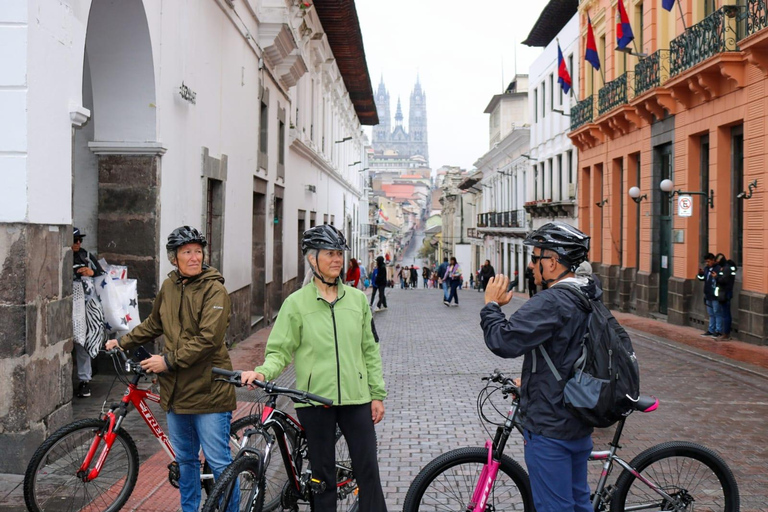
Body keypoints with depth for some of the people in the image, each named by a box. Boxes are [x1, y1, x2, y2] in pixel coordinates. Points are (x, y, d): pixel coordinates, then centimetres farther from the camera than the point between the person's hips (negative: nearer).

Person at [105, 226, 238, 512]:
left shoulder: (214, 290, -11)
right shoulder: (169, 286, 9)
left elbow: (208, 339, -21)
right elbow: (153, 325, 26)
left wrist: (168, 360, -18)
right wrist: (122, 343, 25)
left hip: (207, 390, -6)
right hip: (175, 390, 7)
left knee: (219, 462, -1)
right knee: (185, 459, 18)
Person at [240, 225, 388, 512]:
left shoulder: (357, 299, 7)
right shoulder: (296, 303, -1)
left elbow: (370, 350, 11)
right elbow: (280, 351, -2)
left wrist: (377, 394, 8)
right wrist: (262, 372, -22)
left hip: (355, 397, 2)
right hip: (315, 399, -2)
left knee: (368, 470, 3)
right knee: (323, 475, 9)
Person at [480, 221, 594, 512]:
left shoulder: (550, 303, -23)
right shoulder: (588, 300, 9)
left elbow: (504, 341, -30)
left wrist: (492, 305, -13)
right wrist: (531, 381, 21)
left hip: (549, 428, -9)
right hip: (580, 424, 9)